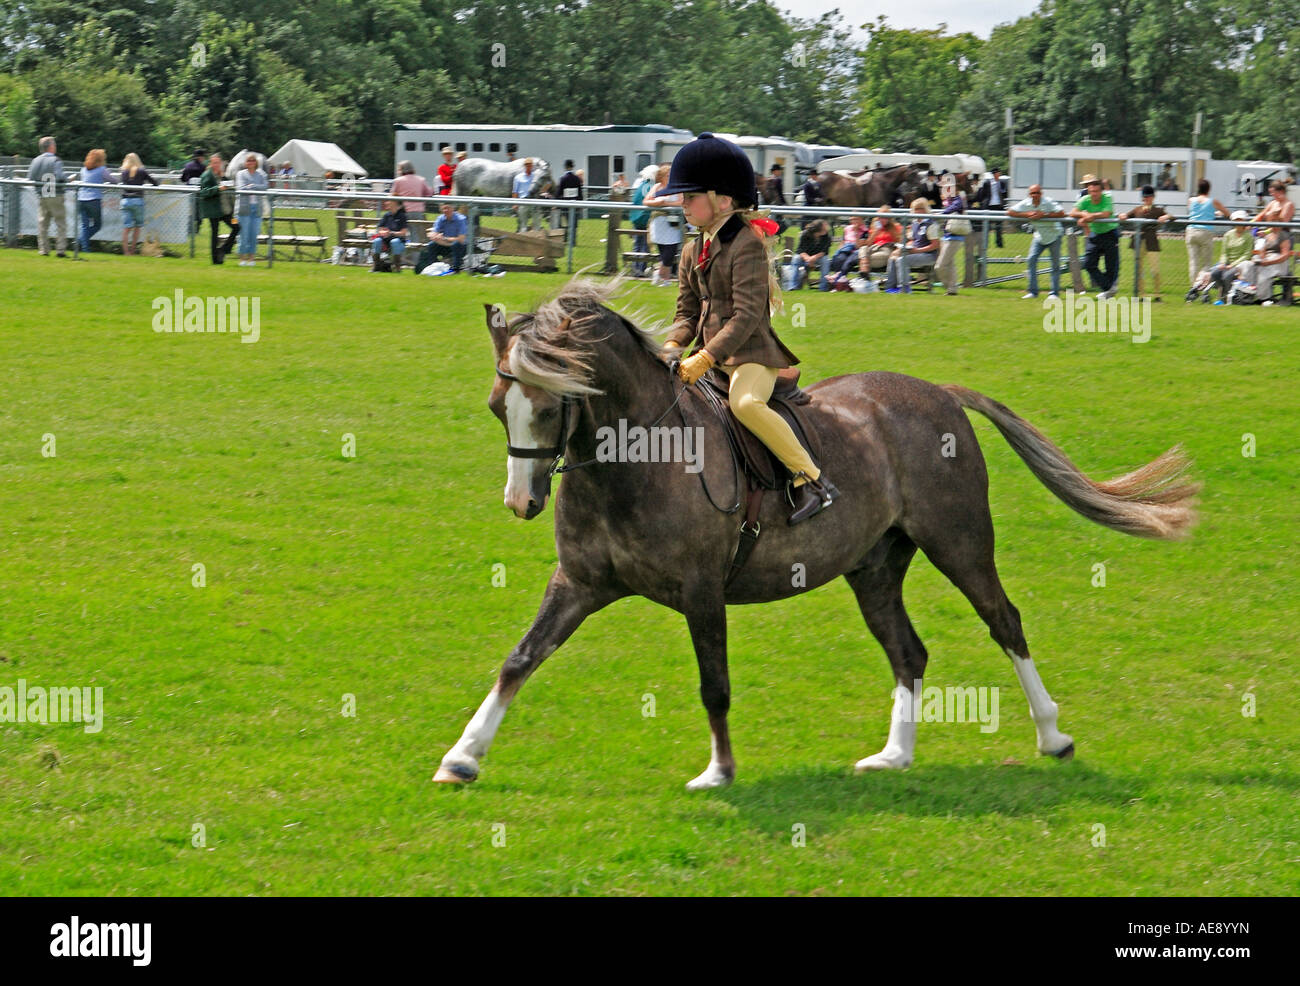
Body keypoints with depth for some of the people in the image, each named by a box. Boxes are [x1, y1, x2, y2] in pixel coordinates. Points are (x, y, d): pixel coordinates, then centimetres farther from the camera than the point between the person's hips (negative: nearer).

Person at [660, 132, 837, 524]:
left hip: (752, 354, -9)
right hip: (710, 356, 9)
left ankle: (810, 480, -31)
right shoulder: (693, 251, 13)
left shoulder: (747, 244, -13)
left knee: (746, 403, -36)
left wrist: (705, 358, -27)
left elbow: (747, 316, -20)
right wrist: (673, 346, -7)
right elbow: (687, 313, 16)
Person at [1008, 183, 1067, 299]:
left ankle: (1055, 292, 5)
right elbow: (1010, 212, -10)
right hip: (1039, 236, 4)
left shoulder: (1049, 202, -21)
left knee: (1055, 263, -3)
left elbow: (1062, 213, -29)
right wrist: (1027, 214, -23)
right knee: (1032, 259, -9)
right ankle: (1033, 291, -2)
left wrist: (1043, 215, -31)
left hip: (1054, 236, -4)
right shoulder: (1026, 203, -10)